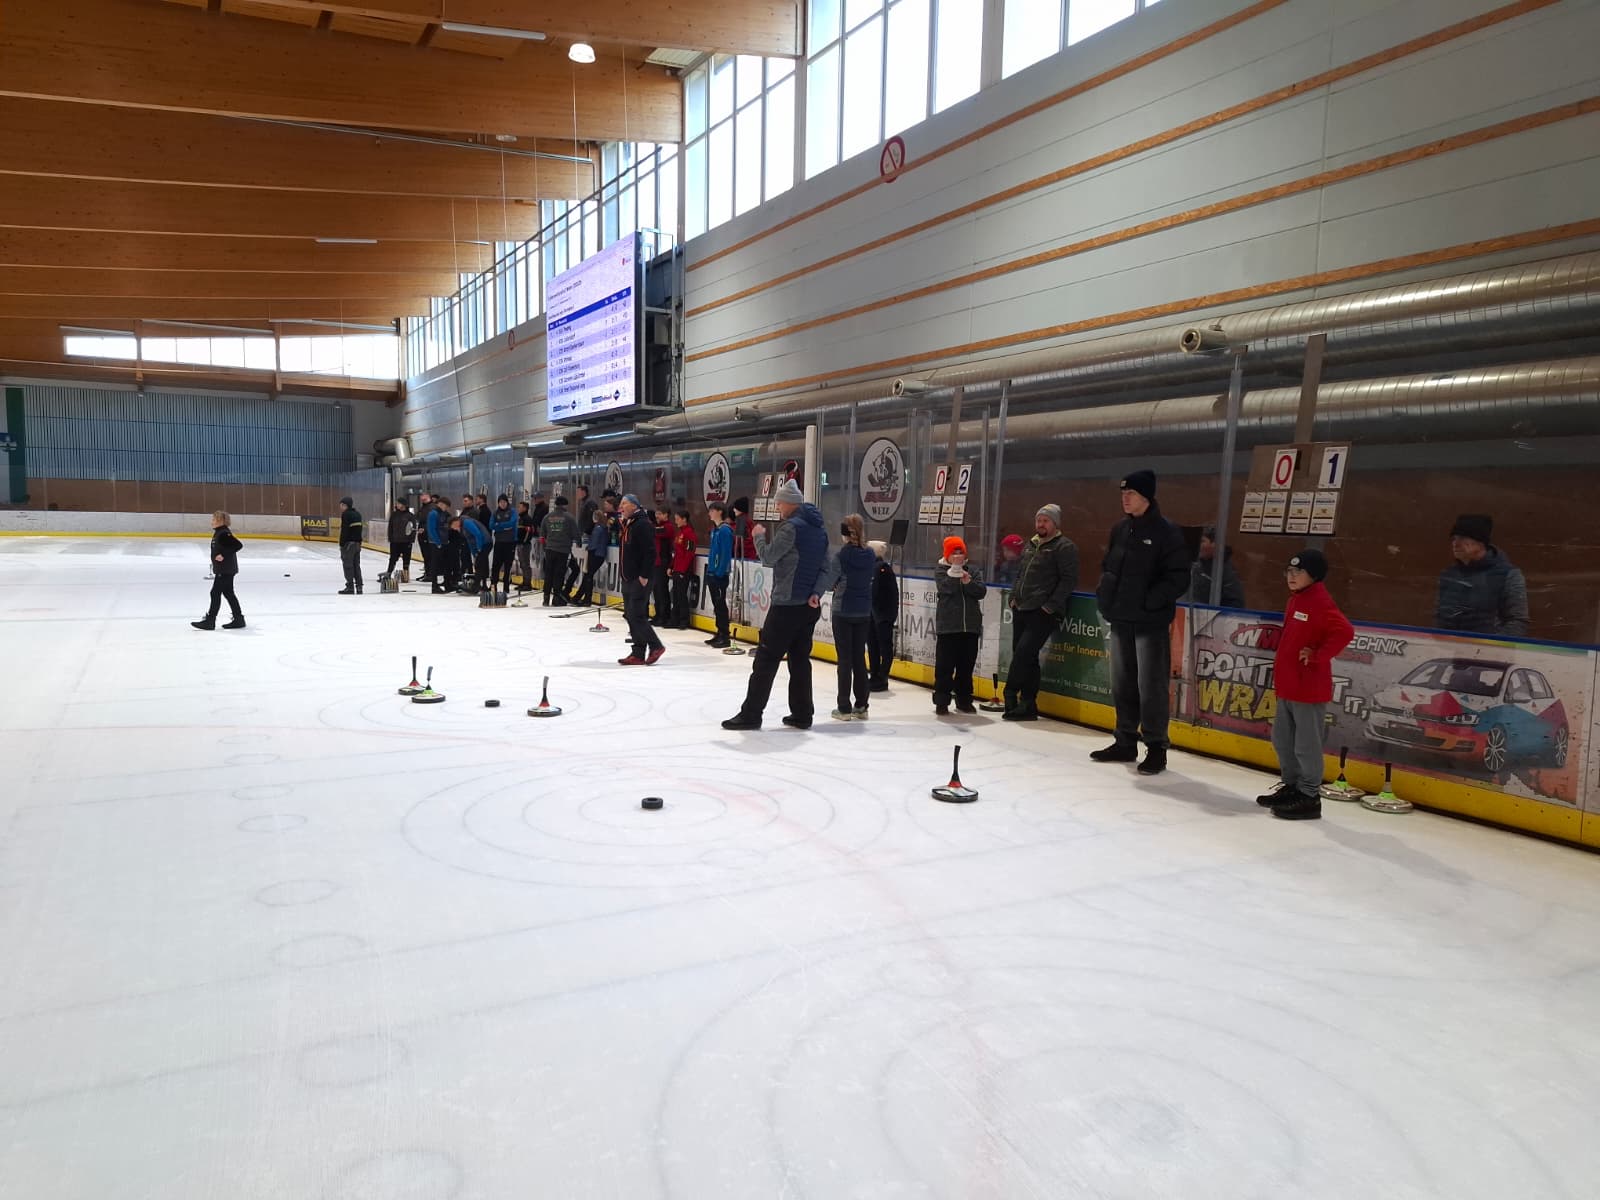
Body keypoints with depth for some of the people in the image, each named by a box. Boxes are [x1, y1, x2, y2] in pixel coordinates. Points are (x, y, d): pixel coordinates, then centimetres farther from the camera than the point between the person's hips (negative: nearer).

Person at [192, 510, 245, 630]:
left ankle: (210, 621, -1)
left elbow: (238, 545, -27)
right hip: (222, 569, 10)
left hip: (226, 569, -10)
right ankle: (239, 619, 17)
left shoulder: (224, 533, -18)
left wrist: (224, 555, -25)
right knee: (228, 593, 13)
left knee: (215, 593, -6)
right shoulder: (218, 533, 13)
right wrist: (215, 566, 23)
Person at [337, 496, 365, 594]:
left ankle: (350, 587, -3)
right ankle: (359, 587, 11)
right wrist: (359, 542, 18)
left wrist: (341, 545, -14)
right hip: (357, 543, 8)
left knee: (348, 565, -3)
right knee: (356, 565, 11)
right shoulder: (357, 514, 14)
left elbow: (344, 530, -16)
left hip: (348, 543, -8)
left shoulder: (346, 514, -11)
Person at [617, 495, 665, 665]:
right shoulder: (624, 524, 16)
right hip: (627, 577, 10)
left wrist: (644, 575, -21)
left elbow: (650, 552, -20)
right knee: (630, 615, 9)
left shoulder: (643, 524, -14)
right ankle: (638, 654, 13)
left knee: (636, 615, -11)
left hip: (640, 579, -10)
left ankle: (655, 646, 1)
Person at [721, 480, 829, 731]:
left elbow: (769, 557, -15)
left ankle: (751, 714, 0)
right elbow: (825, 566, 11)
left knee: (766, 659, -3)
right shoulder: (819, 529, 13)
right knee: (800, 659, 12)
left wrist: (759, 536, 2)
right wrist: (816, 592, -1)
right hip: (810, 606, 8)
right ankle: (802, 715, 13)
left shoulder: (791, 527, -14)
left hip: (787, 604, -8)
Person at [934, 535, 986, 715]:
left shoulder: (971, 570, 11)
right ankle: (941, 701, 3)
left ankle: (964, 699, 20)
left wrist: (968, 582, -15)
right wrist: (955, 570, -18)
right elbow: (946, 588, -17)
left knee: (966, 665, 10)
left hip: (970, 626, 4)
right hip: (947, 626, -4)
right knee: (945, 665, -3)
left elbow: (981, 591, 0)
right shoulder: (941, 571, 1)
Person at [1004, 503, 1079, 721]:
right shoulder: (1030, 545, 19)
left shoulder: (1064, 547, -6)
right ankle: (1028, 704, 13)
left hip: (1043, 613, -8)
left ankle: (1010, 695, -4)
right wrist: (1013, 598, 14)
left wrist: (1051, 605, -17)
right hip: (1021, 610, 8)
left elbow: (1068, 580, -12)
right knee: (1026, 658, 8)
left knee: (1023, 652, -15)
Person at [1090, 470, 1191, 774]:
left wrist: (1151, 601, -18)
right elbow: (1108, 565, 22)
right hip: (1120, 619, 7)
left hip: (1150, 622, -7)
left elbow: (1179, 577, -13)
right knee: (1122, 684, 14)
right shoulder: (1120, 529, 10)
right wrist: (1105, 594, 7)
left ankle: (1156, 748, 8)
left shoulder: (1166, 531, -10)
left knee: (1151, 687, -3)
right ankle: (1125, 742, 25)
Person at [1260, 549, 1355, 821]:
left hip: (1309, 689, -10)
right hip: (1287, 685, 10)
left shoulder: (1320, 603, -17)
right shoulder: (1295, 599, 12)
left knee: (1306, 745, -1)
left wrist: (1317, 657, -22)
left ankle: (1309, 797, 9)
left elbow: (1344, 632, -28)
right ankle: (1291, 786, 31)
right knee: (1282, 739, 18)